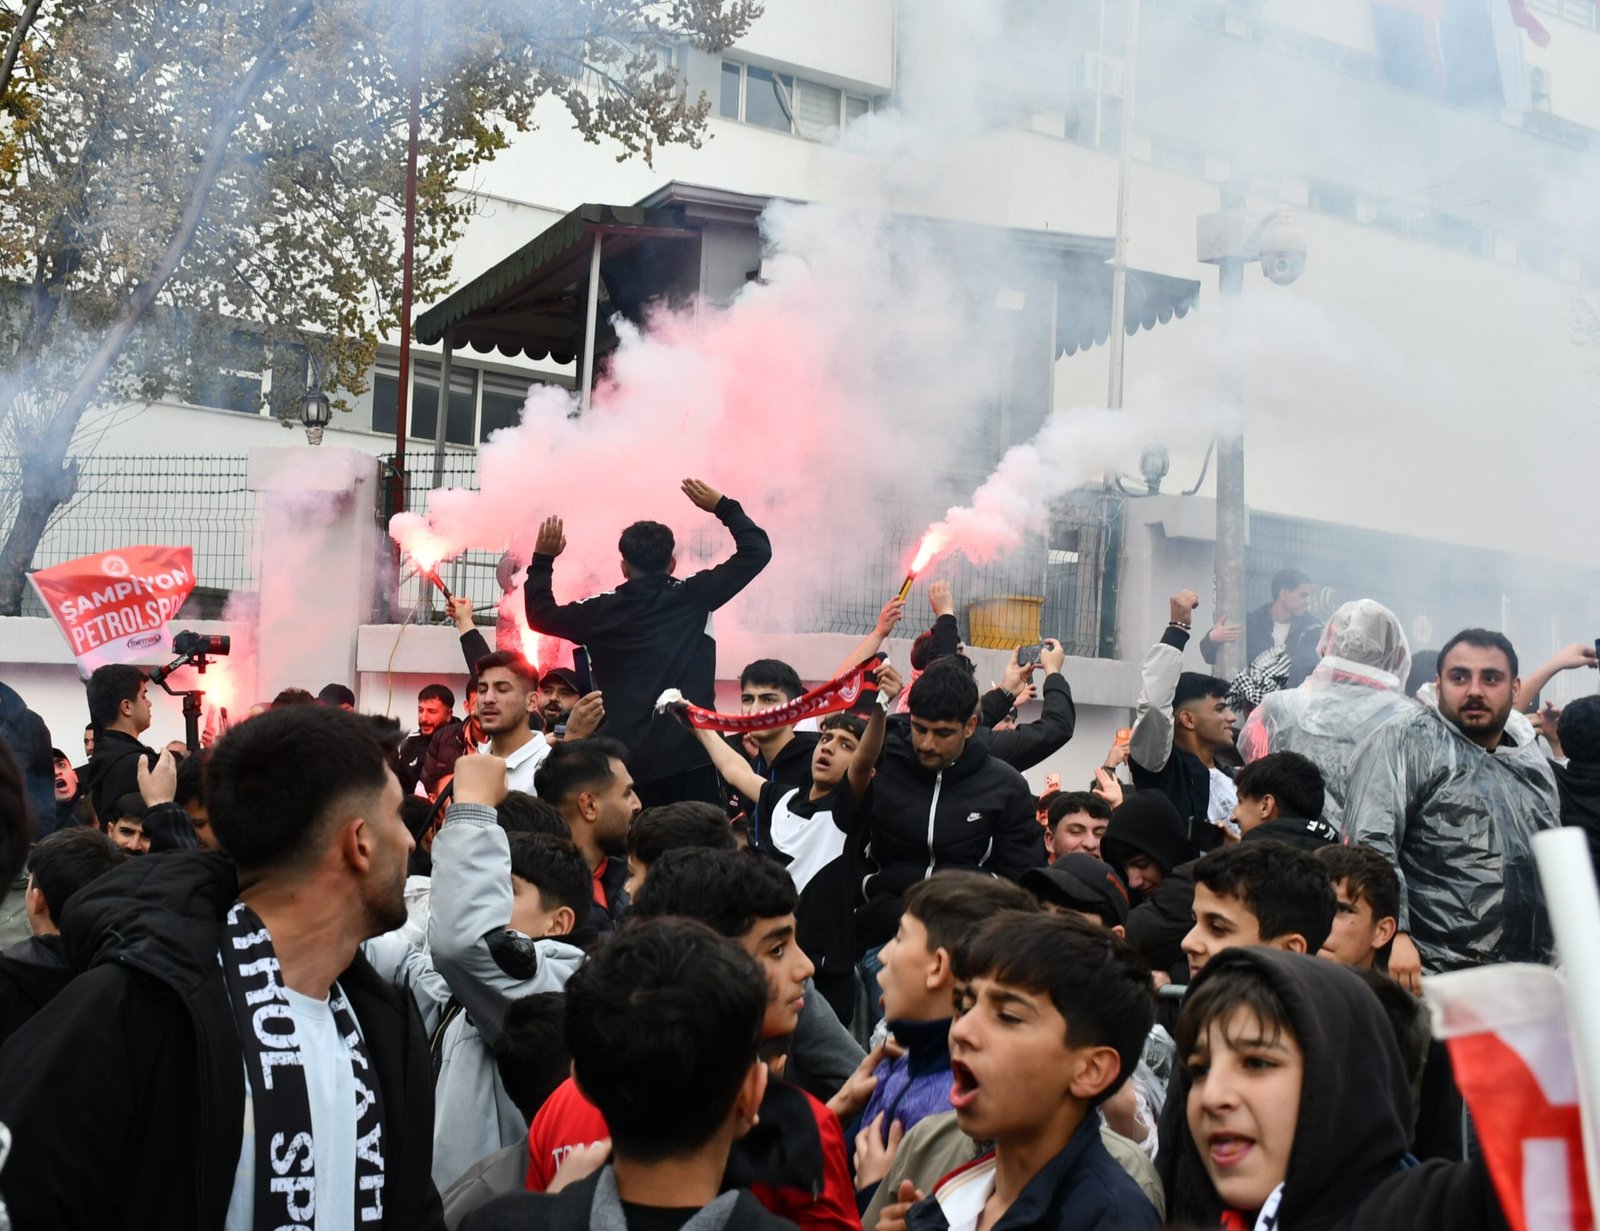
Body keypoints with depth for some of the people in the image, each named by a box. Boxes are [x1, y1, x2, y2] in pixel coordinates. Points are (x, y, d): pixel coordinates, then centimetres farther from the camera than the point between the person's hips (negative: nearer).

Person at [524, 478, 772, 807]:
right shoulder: (692, 597, 2)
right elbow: (757, 550, 7)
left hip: (625, 758, 1)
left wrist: (542, 560, 30)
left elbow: (541, 615, 21)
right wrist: (722, 506, 18)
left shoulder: (601, 611, 5)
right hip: (689, 755, -1)